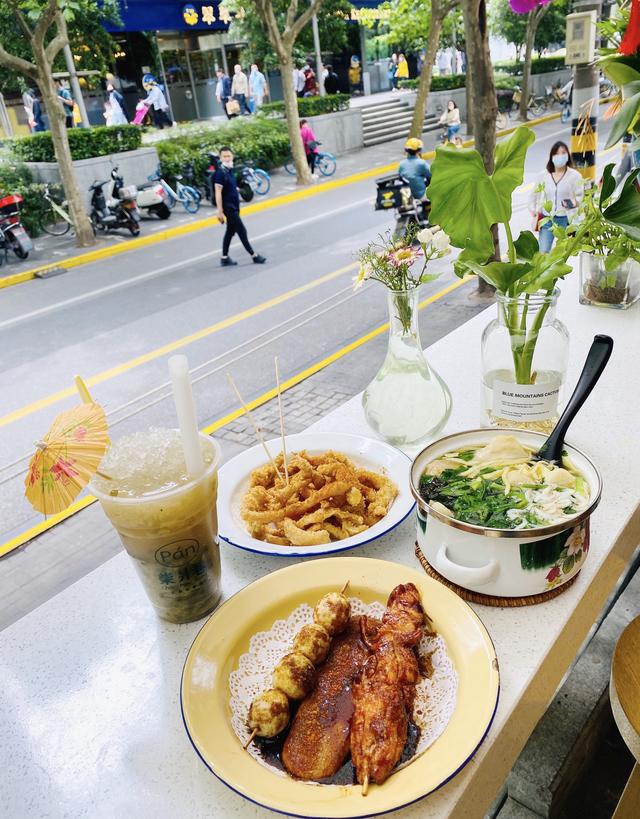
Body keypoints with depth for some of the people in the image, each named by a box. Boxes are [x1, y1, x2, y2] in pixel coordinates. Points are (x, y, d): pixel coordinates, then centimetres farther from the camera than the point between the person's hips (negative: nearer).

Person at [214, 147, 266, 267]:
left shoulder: (230, 170, 8)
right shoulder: (220, 172, -17)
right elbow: (218, 193, -20)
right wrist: (220, 211, -23)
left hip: (234, 206, 9)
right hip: (228, 207, -9)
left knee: (230, 231, 13)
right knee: (242, 231, -2)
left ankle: (225, 258, 20)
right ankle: (254, 256, 6)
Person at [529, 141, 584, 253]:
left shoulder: (574, 175, -2)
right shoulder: (544, 175, 7)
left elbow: (580, 196, -5)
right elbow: (535, 193, 19)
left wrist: (573, 203, -26)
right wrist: (534, 211, 9)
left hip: (565, 219, -2)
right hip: (546, 219, 2)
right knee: (543, 251, -4)